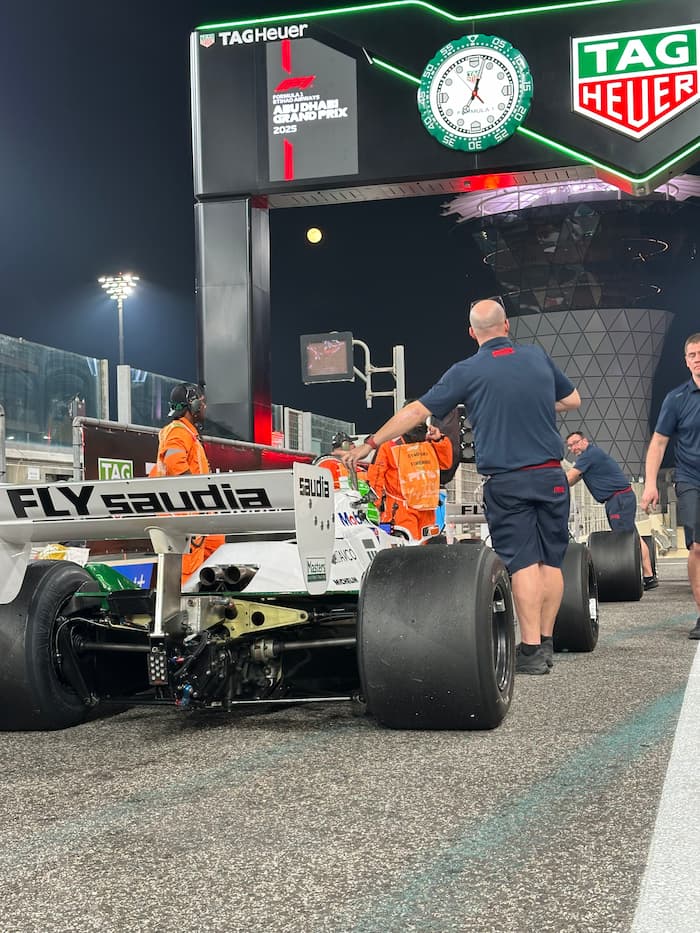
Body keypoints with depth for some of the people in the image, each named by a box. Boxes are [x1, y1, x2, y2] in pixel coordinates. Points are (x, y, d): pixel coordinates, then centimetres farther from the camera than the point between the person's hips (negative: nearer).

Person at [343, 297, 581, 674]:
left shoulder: (466, 372, -5)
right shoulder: (538, 356, 6)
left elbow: (416, 411, -3)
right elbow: (572, 400, 20)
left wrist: (369, 444, 4)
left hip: (505, 482, -3)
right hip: (551, 475, 3)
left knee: (523, 562, -1)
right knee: (551, 560, 11)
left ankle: (531, 649, -5)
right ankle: (545, 642, 16)